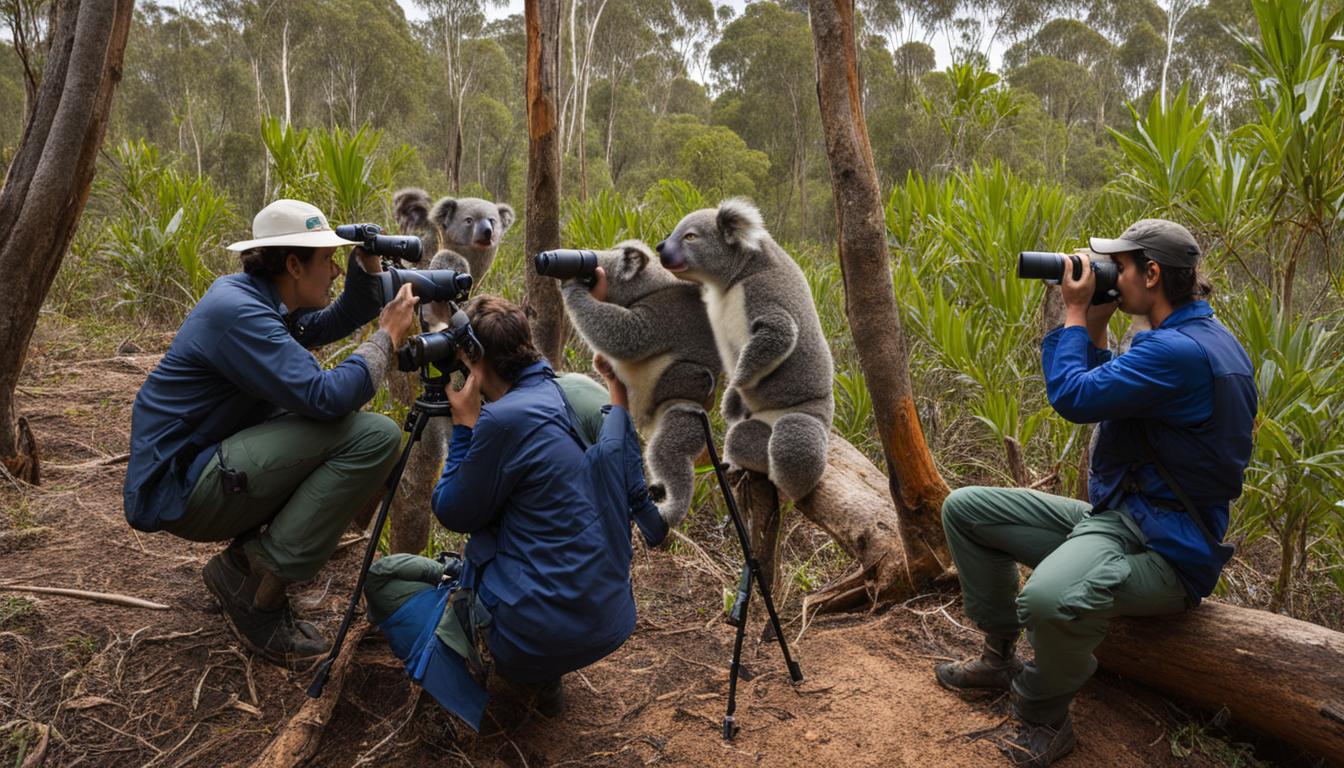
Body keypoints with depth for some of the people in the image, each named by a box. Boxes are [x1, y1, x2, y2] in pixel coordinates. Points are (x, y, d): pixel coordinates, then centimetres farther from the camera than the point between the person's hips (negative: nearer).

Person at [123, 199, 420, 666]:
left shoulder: (257, 299, 9)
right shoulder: (237, 312, -21)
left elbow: (339, 321, 24)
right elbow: (323, 396, -30)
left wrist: (367, 263, 7)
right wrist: (388, 337, -16)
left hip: (210, 463, 11)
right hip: (178, 489, -11)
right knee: (373, 436, -21)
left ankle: (239, 562, 13)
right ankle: (261, 603, -11)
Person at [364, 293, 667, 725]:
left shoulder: (505, 419, -19)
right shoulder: (585, 394, 2)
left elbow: (452, 514, -6)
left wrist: (464, 423, -1)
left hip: (538, 635, -7)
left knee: (381, 575, 13)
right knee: (457, 565, 33)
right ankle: (539, 678, 17)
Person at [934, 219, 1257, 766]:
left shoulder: (1180, 351, -23)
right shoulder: (1189, 337, 11)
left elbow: (1072, 397, -23)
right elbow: (1102, 396, 20)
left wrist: (1076, 312, -10)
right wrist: (1094, 328, 9)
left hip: (1161, 551, -11)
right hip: (1111, 514, 11)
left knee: (1049, 600, -42)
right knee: (965, 509, 8)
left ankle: (1041, 721, -9)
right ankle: (999, 657, 17)